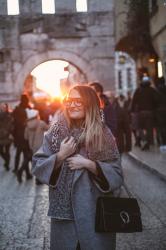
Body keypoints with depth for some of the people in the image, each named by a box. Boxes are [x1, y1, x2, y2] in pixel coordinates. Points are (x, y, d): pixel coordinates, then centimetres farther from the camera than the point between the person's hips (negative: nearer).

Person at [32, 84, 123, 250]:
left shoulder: (103, 134, -2)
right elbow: (37, 167, -1)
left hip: (96, 210, -1)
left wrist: (88, 164, -17)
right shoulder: (56, 132, 1)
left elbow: (116, 174, -6)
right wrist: (60, 156, -14)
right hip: (64, 210, 1)